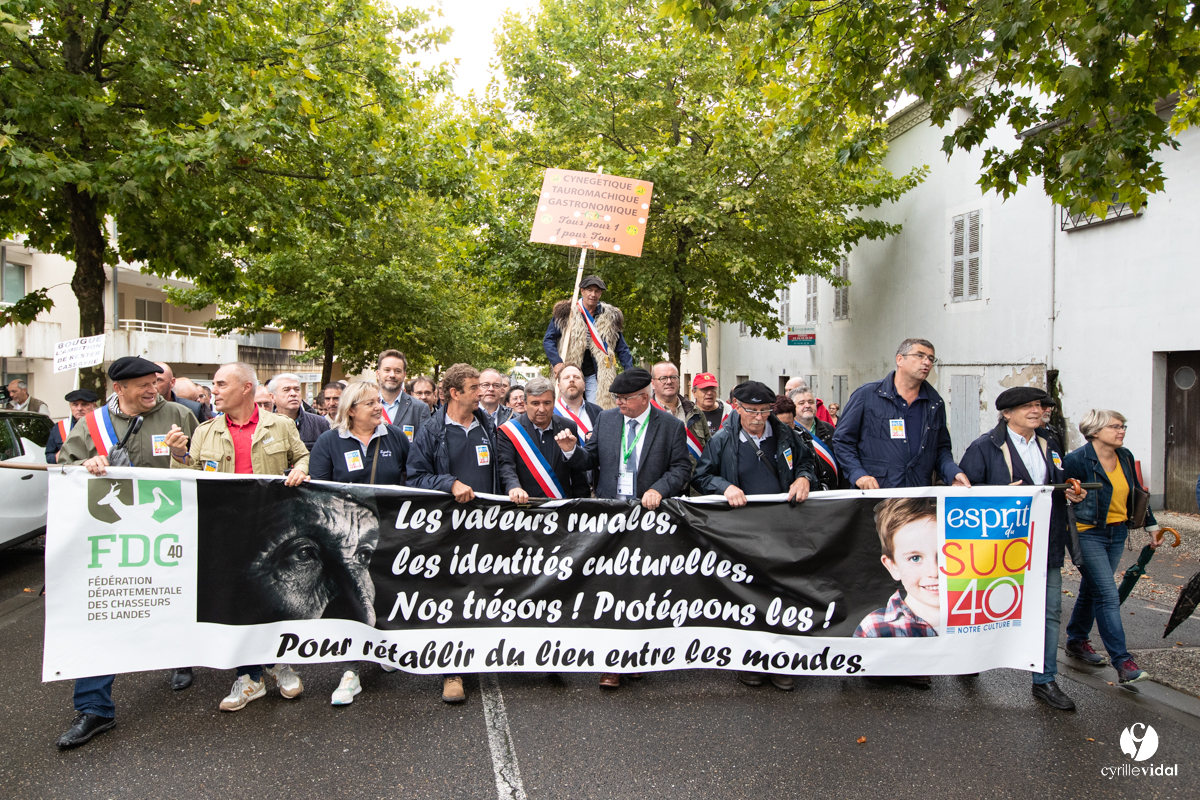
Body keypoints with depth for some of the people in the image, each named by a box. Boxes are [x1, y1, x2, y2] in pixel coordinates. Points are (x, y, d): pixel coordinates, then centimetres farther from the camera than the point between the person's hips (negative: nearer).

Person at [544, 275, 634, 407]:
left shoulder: (610, 316, 7)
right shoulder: (566, 312, 2)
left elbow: (622, 348, 11)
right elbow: (548, 340, 2)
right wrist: (556, 362, -14)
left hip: (595, 375, 1)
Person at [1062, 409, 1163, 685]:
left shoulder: (1125, 457, 6)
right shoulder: (1077, 460, -16)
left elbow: (1136, 493, 17)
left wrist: (1151, 526, 20)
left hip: (1118, 533, 7)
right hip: (1088, 534, -7)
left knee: (1091, 590, 17)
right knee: (1108, 596, -10)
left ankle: (1077, 641, 32)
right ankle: (1122, 662, -8)